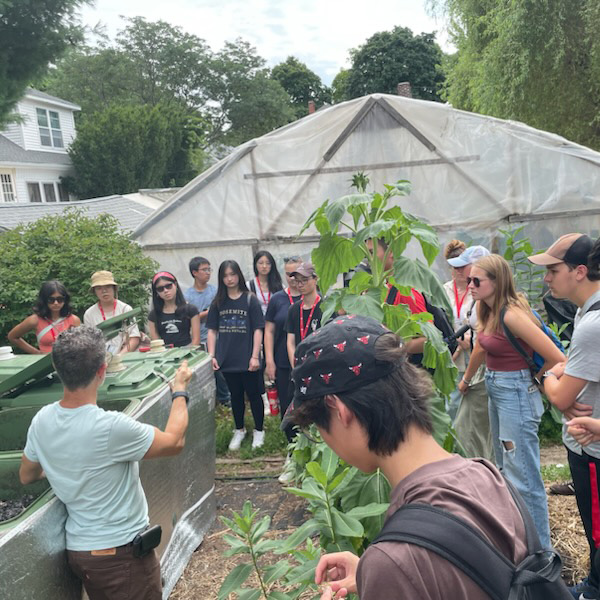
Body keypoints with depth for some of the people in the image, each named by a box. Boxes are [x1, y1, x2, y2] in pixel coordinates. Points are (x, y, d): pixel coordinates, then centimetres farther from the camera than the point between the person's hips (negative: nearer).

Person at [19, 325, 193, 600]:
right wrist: (180, 390, 1)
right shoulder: (111, 428, -28)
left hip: (78, 549, 6)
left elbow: (26, 476, 11)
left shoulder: (41, 421, -8)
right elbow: (173, 442, -12)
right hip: (121, 552, -6)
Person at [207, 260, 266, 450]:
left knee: (253, 394, 7)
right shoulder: (218, 302, 6)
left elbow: (258, 329, -6)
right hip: (227, 359, 3)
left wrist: (255, 356, -12)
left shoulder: (250, 299, -4)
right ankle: (239, 430, 32)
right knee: (235, 395, 15)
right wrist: (211, 355, -1)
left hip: (247, 358, -3)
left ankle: (258, 430, 25)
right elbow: (212, 330, 8)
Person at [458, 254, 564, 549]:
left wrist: (533, 380, -8)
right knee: (504, 470, 21)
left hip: (516, 392, -10)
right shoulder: (487, 311, 5)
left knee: (522, 476, -2)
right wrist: (466, 379, 32)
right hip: (496, 390, 10)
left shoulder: (512, 315, -23)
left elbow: (557, 359, -25)